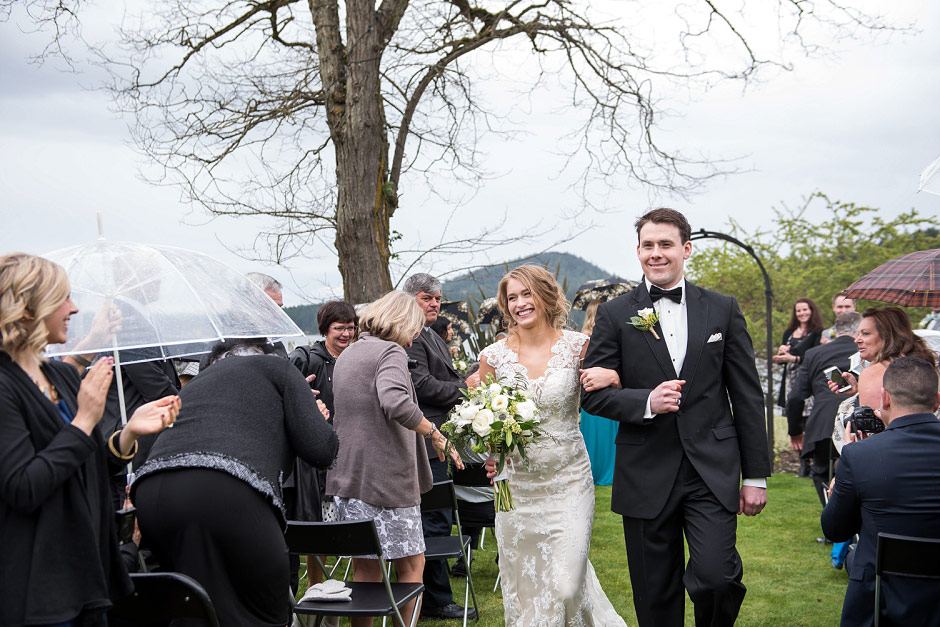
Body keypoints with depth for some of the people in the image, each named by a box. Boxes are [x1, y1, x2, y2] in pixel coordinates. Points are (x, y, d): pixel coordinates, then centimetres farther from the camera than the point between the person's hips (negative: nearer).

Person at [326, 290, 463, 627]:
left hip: (347, 477, 8)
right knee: (411, 564, 3)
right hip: (385, 476, -8)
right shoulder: (391, 351, -10)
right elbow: (395, 403, -28)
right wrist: (434, 432, -20)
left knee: (365, 568, 12)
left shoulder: (346, 355, 17)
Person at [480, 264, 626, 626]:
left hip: (568, 482, -2)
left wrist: (612, 375, -18)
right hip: (516, 485, 2)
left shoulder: (577, 346, -5)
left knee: (566, 585, -6)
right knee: (521, 585, 9)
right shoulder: (494, 356, -2)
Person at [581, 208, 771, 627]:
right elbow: (593, 393, 0)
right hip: (646, 477, 0)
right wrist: (646, 402, -18)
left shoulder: (722, 310, 6)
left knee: (715, 577, -13)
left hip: (713, 471, 0)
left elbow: (747, 396, 6)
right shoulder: (614, 315, 2)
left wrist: (756, 475, 4)